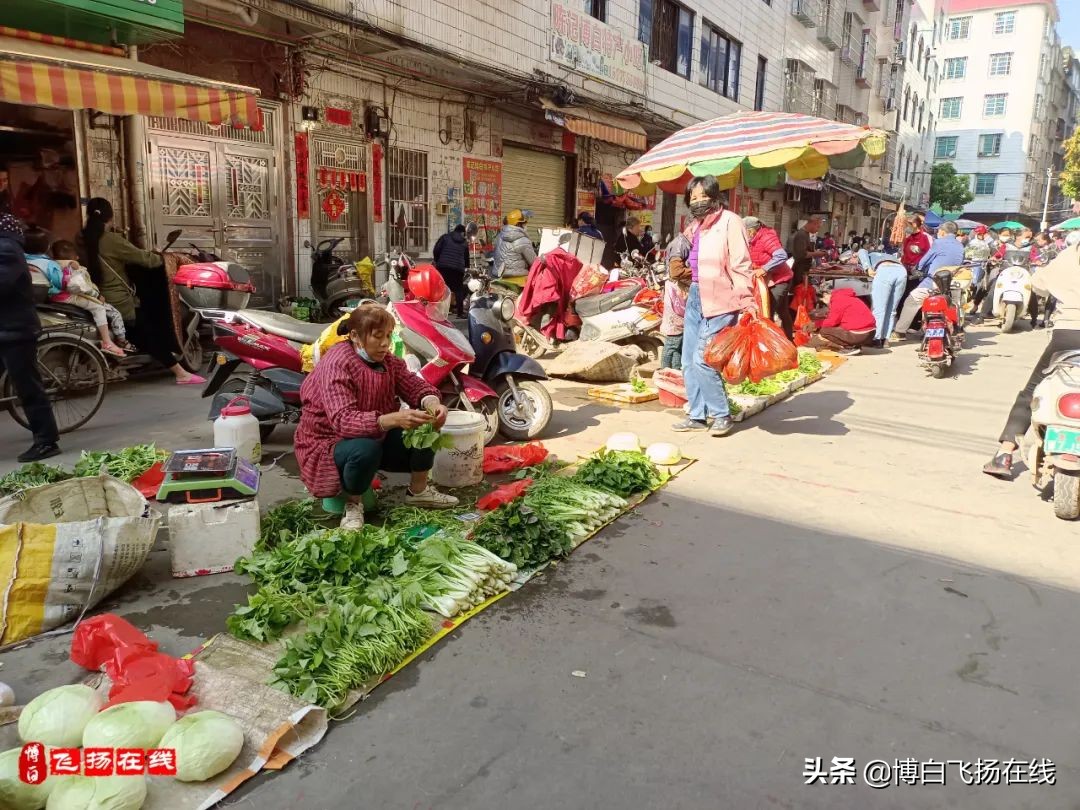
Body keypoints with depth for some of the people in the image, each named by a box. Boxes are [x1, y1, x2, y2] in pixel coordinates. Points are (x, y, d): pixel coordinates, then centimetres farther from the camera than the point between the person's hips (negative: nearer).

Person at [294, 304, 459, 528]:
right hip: (330, 443, -7)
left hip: (377, 436, 7)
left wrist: (433, 404, -32)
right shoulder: (336, 365, -27)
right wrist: (393, 420, -53)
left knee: (425, 424, -10)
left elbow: (415, 386, -7)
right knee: (365, 449, -39)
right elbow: (343, 420, -39)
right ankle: (353, 503, -9)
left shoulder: (387, 359, -4)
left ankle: (418, 491, 9)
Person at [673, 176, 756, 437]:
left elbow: (742, 266, -15)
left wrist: (747, 305, -20)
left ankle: (721, 414, 5)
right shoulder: (695, 225, 13)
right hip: (695, 296, 8)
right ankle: (698, 415, 20)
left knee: (702, 359, -12)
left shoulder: (730, 222, -10)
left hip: (720, 300, -8)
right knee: (689, 361, 9)